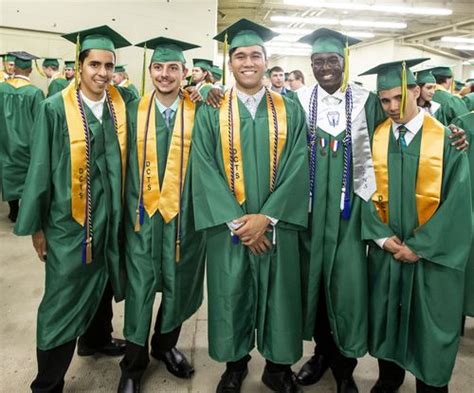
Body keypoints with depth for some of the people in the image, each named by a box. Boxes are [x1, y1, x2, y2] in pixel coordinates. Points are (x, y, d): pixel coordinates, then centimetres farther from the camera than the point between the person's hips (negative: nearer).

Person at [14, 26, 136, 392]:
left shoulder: (123, 102, -1)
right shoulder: (56, 108, -12)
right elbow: (41, 168, -7)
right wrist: (36, 225, -4)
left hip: (109, 217, 5)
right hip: (69, 221, -4)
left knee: (102, 285, 22)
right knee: (63, 300, 3)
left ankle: (97, 338, 46)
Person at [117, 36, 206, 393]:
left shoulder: (198, 112, -1)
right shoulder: (134, 110, 3)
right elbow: (126, 163, 3)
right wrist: (131, 209, -2)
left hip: (184, 213, 0)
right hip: (143, 213, 0)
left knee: (177, 284, 13)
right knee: (140, 286, 6)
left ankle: (166, 345, 37)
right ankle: (133, 364, 24)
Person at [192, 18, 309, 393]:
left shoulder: (290, 111, 3)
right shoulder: (210, 112, 1)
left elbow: (298, 168, -4)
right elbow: (205, 170, -6)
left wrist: (266, 217, -14)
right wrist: (236, 222, -14)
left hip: (276, 225, 1)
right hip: (228, 226, 0)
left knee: (278, 294, 9)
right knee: (231, 295, 9)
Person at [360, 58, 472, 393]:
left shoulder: (447, 139, -8)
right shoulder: (374, 138, 0)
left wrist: (419, 246, -13)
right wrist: (382, 237, -12)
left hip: (432, 254, -2)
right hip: (385, 249, 3)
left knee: (430, 327, 10)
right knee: (386, 318, 15)